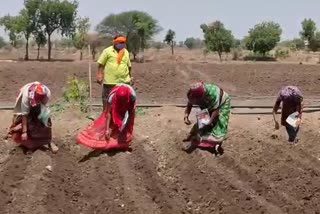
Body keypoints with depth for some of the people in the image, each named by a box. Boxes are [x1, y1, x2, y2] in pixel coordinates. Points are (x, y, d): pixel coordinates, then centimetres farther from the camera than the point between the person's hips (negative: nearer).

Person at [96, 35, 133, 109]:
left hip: (124, 81, 4)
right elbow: (101, 64, -2)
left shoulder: (126, 52, 13)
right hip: (110, 82, -4)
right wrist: (99, 75, -9)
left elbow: (129, 66, 21)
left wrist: (130, 77, 20)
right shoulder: (107, 51, -1)